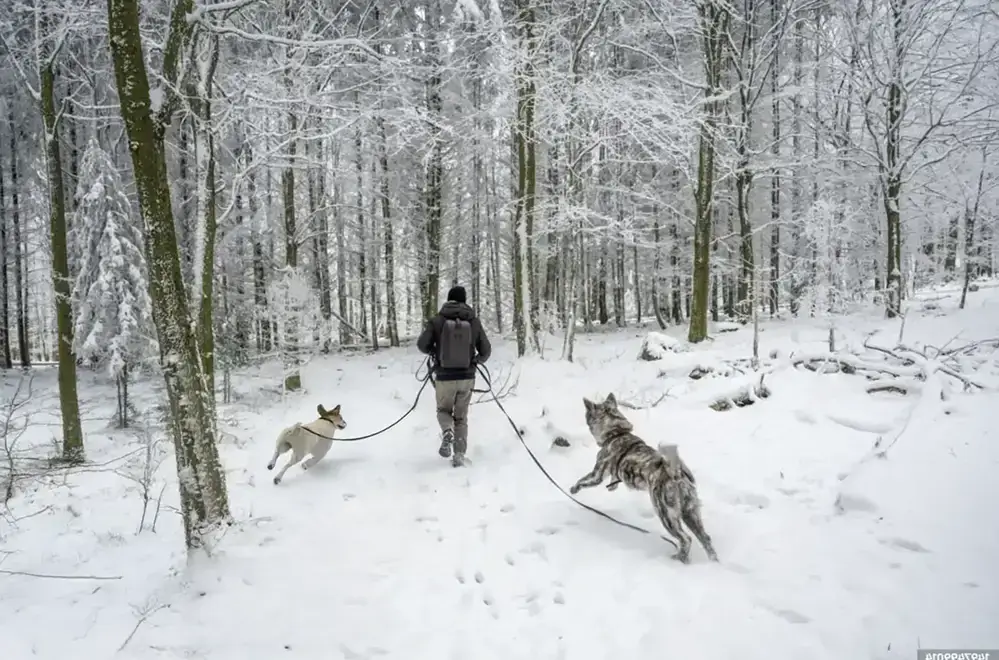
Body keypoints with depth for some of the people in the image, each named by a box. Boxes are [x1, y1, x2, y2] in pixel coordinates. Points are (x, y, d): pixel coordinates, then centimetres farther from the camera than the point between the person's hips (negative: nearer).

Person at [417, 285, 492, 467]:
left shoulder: (437, 320, -6)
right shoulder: (474, 321, -1)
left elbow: (422, 345, -8)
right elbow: (486, 350, 3)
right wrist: (477, 360, 25)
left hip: (444, 377, -1)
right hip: (467, 377, 1)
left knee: (444, 411, 21)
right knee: (461, 417, 17)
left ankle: (447, 431, -11)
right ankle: (459, 455, 5)